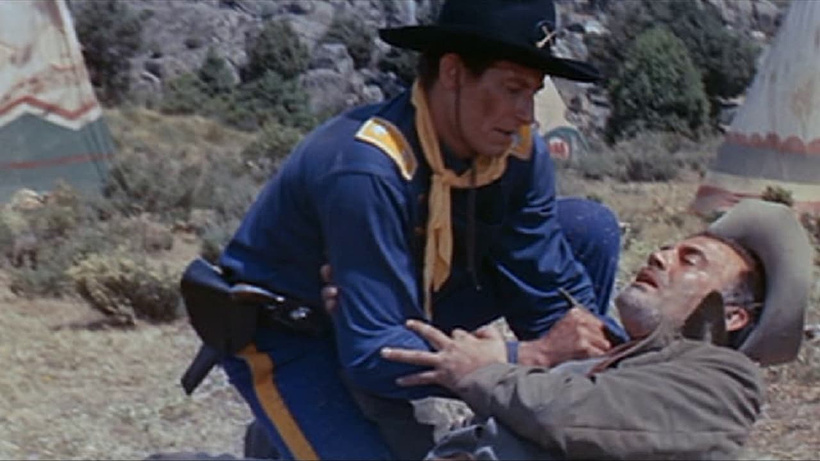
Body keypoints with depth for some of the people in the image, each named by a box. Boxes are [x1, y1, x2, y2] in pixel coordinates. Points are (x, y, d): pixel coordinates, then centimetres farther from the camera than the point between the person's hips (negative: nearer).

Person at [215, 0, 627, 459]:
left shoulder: (519, 151, -15)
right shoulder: (366, 170, -35)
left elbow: (552, 289, -7)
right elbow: (371, 354, -36)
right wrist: (534, 355, -37)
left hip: (408, 304, 7)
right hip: (289, 333, -6)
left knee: (589, 227, -7)